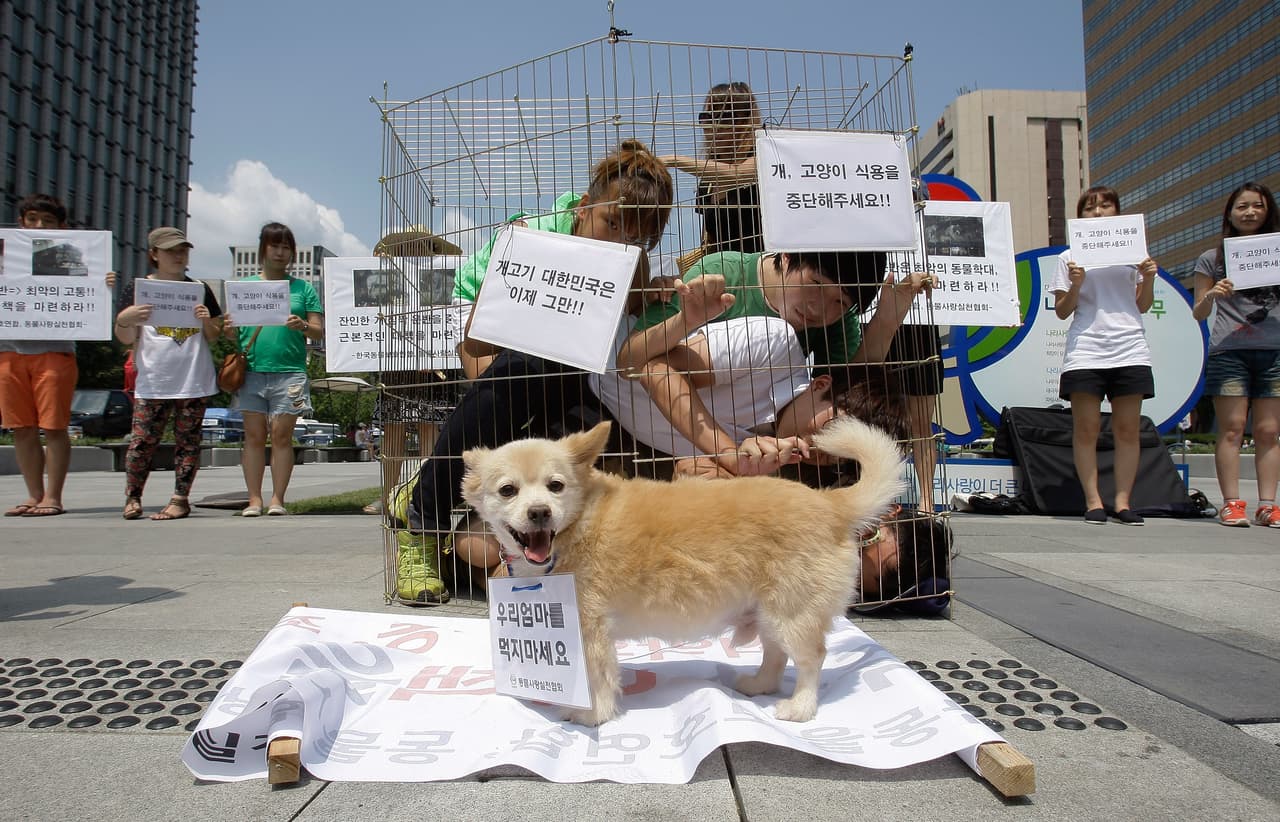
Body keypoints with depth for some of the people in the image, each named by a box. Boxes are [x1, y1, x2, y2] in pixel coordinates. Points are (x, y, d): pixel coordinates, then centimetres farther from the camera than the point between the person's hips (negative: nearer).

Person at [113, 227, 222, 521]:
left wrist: (207, 321, -7)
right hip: (152, 382, -1)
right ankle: (132, 496, 11)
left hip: (194, 381, 1)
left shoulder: (199, 290, 12)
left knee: (188, 441, 2)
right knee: (142, 440, -4)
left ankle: (181, 499, 8)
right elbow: (126, 338, 6)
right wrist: (126, 319, -15)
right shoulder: (137, 289, 8)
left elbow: (214, 336, 14)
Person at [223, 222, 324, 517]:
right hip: (251, 369, 2)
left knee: (282, 435, -2)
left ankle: (277, 498, 3)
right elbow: (234, 330, 15)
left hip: (289, 371, -1)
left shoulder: (303, 288, 11)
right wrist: (229, 330, -8)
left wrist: (302, 326, -14)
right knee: (254, 435, 2)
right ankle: (254, 499, 6)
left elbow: (319, 332, 7)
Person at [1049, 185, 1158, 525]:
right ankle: (1093, 501, 3)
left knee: (1128, 428, 1)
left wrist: (1149, 278, 0)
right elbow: (1062, 311, 5)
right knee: (1086, 429, -3)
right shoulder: (1070, 257, 8)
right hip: (1085, 350, -2)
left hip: (1129, 349, 2)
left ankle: (1122, 501, 6)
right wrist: (1075, 285, -11)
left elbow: (1143, 306, 17)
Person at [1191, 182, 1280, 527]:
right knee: (1232, 429, -5)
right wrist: (1211, 296, -10)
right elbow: (1198, 314, 10)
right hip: (1228, 351, -2)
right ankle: (1231, 503, -4)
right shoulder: (1212, 259, 11)